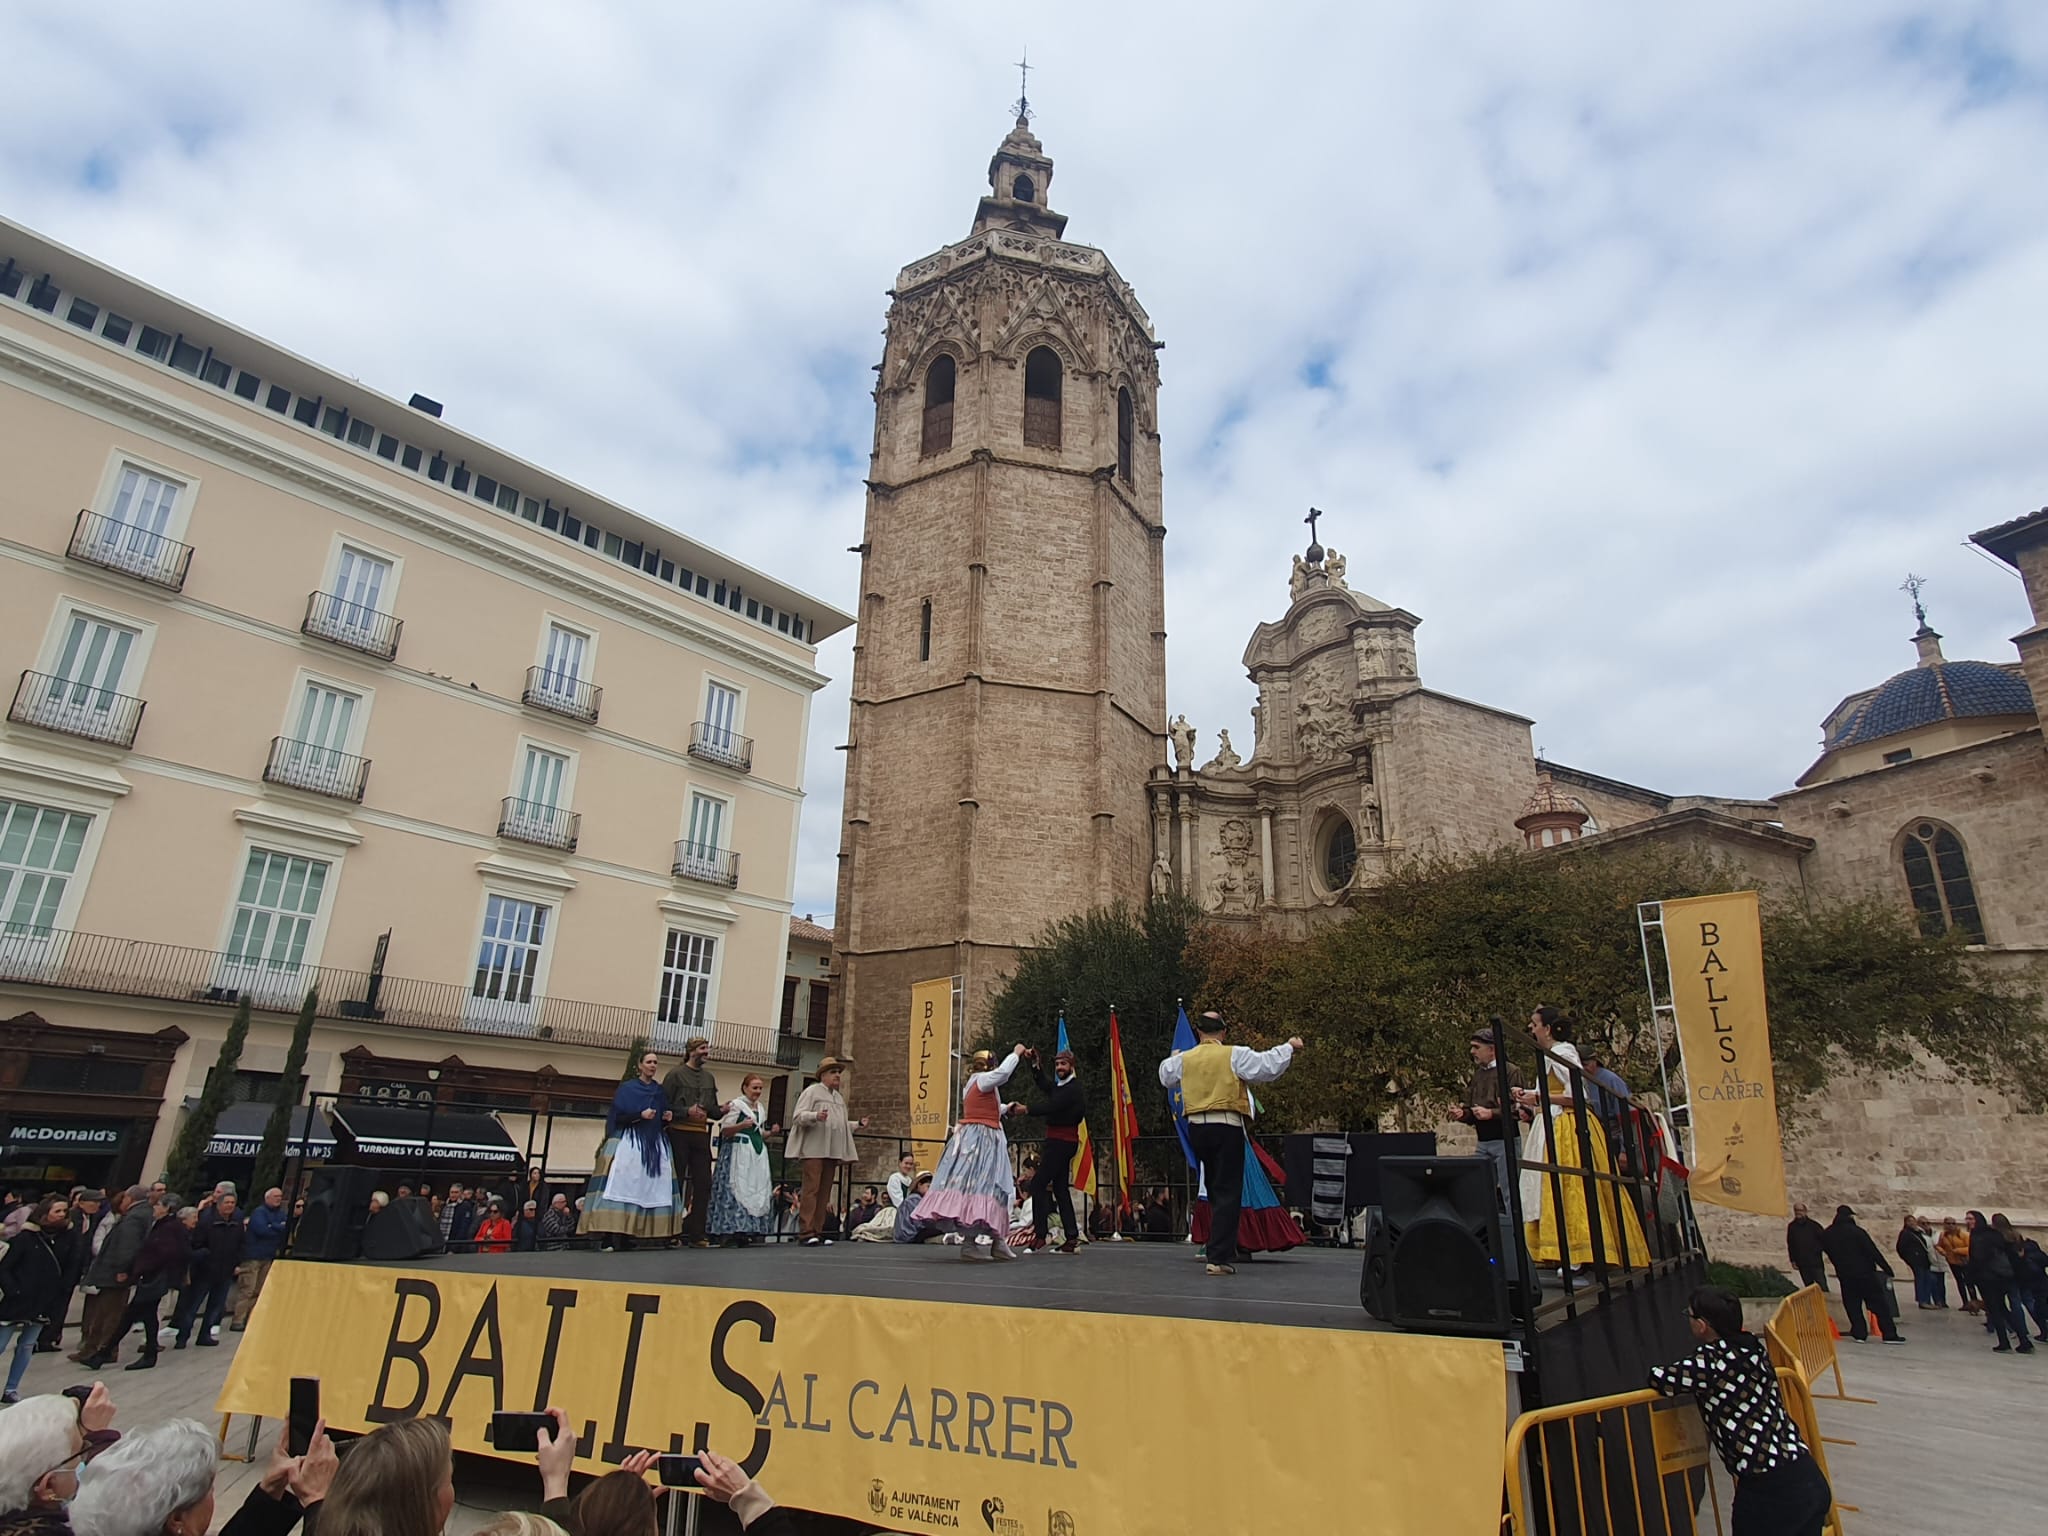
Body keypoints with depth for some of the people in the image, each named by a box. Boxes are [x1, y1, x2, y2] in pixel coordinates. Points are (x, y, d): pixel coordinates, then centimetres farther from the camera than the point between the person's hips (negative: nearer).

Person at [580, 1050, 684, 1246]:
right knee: (622, 1185, -17)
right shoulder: (627, 1087, 3)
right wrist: (641, 1114, -18)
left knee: (649, 1187, -3)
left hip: (655, 1143, 5)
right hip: (629, 1141, -5)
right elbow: (618, 1115, -6)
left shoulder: (660, 1091, 16)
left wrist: (667, 1117, 0)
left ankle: (630, 1233, -1)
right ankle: (610, 1233, -20)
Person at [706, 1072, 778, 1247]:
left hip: (757, 1154, 7)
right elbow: (724, 1130, -7)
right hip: (739, 1153, -7)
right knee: (736, 1190, -11)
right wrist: (742, 1125, -21)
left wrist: (771, 1132, 7)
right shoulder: (736, 1105, -2)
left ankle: (749, 1231, 6)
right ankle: (730, 1232, -7)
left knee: (758, 1191, 2)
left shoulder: (761, 1109, 19)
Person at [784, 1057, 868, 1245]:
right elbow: (798, 1117, -9)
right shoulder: (811, 1092, 0)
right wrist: (815, 1116, -26)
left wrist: (858, 1124, 17)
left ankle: (818, 1231, 8)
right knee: (811, 1190, -10)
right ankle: (806, 1232, -10)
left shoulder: (840, 1097, 23)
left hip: (833, 1151, 7)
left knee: (824, 1192, 6)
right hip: (813, 1150, -7)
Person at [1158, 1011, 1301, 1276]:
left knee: (1215, 1188, 21)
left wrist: (1172, 1058, 47)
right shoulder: (1234, 1055, -6)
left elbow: (1166, 1077, 26)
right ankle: (1219, 1258, -5)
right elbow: (1267, 1066, -13)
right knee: (1228, 1193, 0)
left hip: (1196, 1128, 5)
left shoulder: (1184, 1059, 9)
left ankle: (1217, 1249, 29)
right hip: (1226, 1127, -5)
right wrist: (1289, 1047, 2)